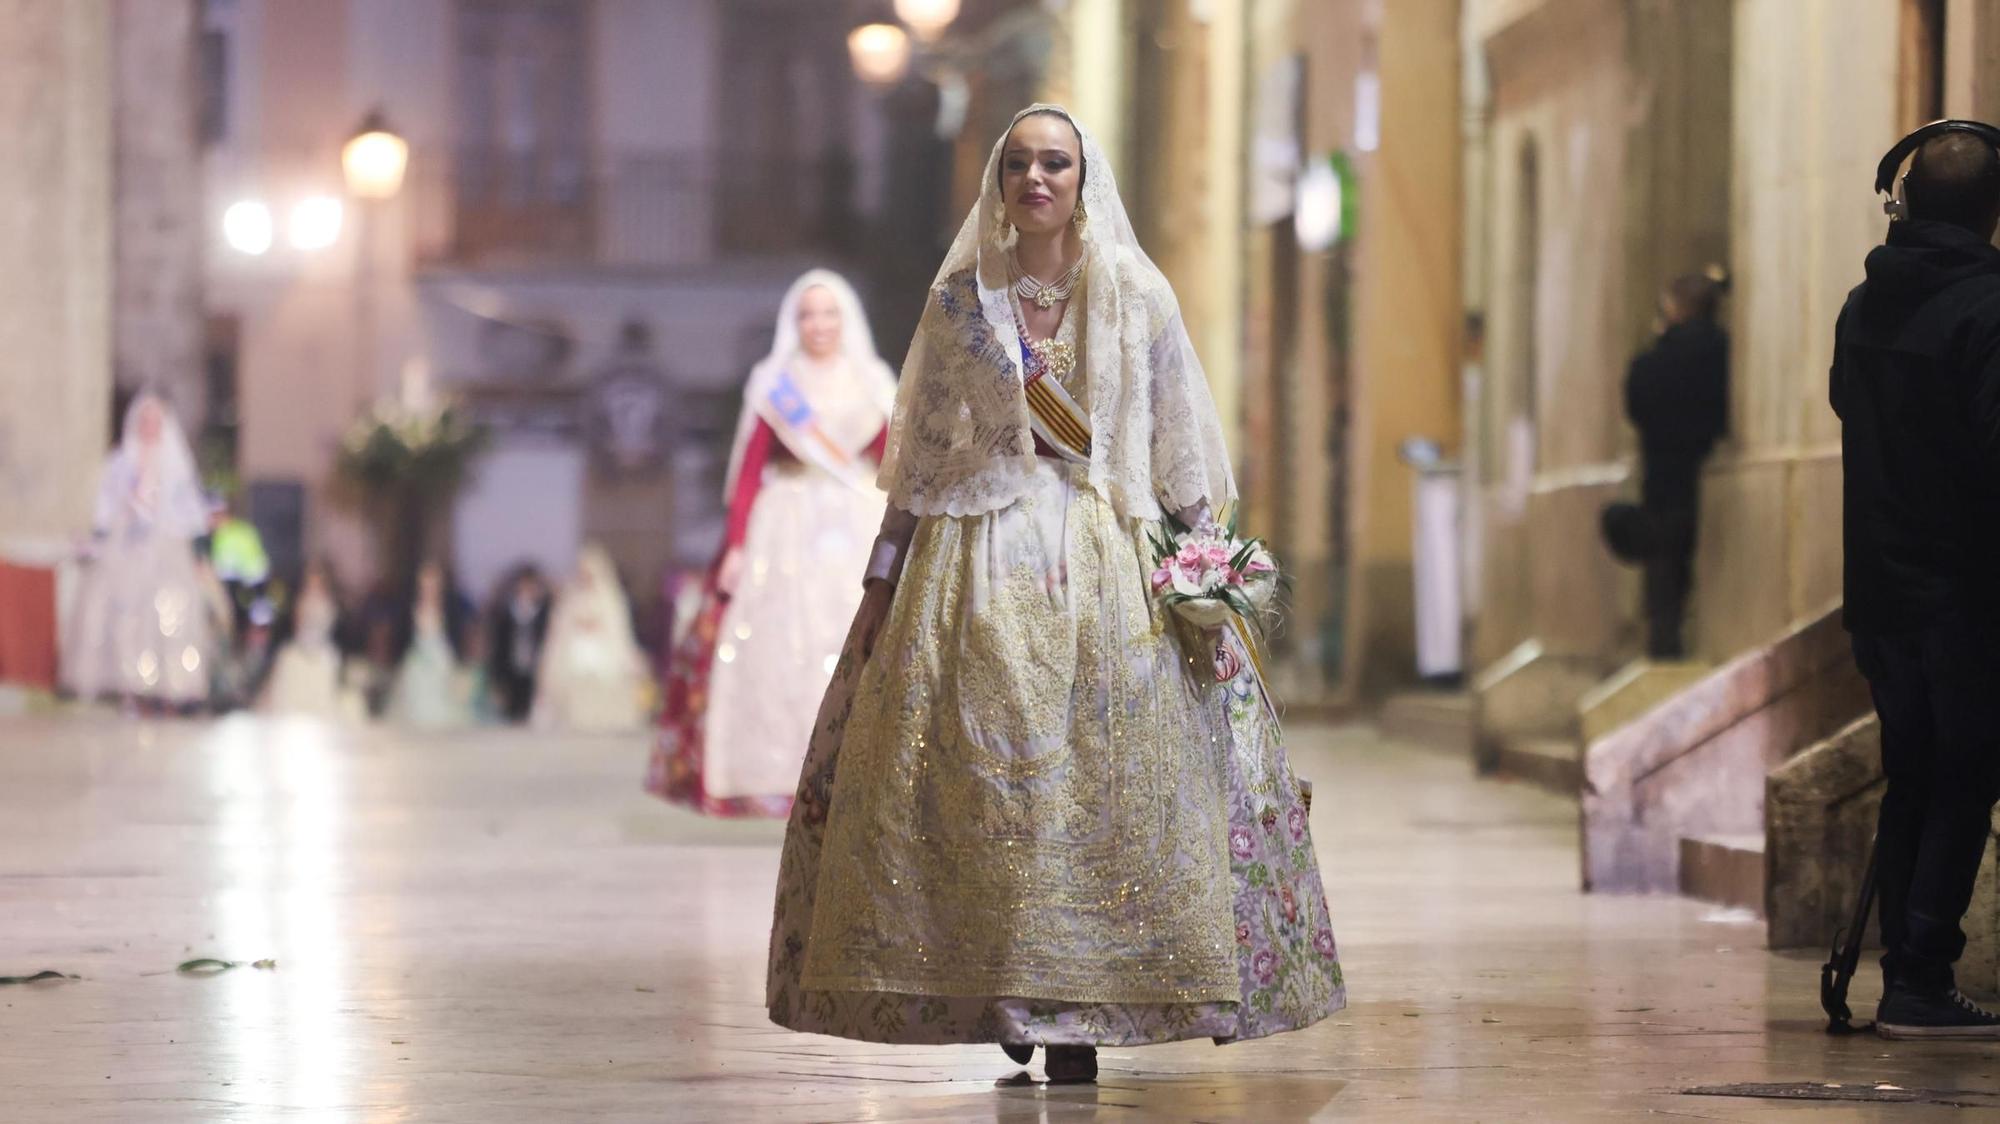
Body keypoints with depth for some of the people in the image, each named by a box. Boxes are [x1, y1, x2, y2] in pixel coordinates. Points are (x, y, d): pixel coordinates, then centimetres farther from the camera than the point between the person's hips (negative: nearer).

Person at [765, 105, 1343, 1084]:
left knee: (1106, 783, -6)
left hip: (1110, 562, 0)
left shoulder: (1138, 300, 5)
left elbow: (1181, 453, 6)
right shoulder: (959, 301, 7)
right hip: (982, 562, 1)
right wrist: (881, 581, 6)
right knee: (979, 779, -6)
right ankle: (1002, 997, 5)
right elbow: (921, 453, 10)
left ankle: (1082, 1013, -1)